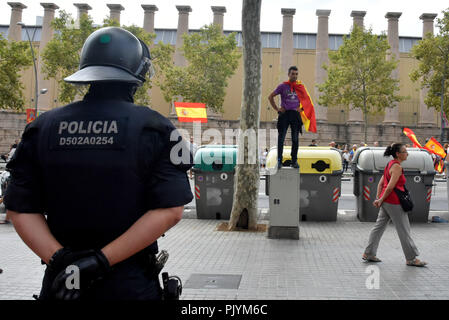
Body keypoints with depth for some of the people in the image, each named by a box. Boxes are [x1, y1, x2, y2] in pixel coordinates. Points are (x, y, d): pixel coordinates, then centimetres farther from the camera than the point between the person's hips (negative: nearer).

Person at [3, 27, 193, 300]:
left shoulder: (43, 127, 1)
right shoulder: (155, 129, -9)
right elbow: (170, 210, -17)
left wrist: (59, 259, -12)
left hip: (61, 281, 3)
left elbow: (21, 208, -3)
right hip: (130, 285, -2)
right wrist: (102, 260, -18)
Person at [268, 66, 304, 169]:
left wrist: (300, 108, 6)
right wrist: (276, 109, -1)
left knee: (295, 139, 3)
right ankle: (279, 161, 1)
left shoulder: (300, 87, 9)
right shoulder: (282, 86, 2)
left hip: (295, 114, 2)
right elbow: (270, 97, 5)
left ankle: (294, 161, 12)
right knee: (281, 138, -4)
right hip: (284, 114, -2)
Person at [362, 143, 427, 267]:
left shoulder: (390, 164, 14)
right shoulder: (397, 167, -16)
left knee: (379, 227, 12)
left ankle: (368, 254, 17)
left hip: (386, 202, 9)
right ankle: (411, 258, 12)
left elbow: (380, 184, 15)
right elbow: (390, 187, -20)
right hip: (394, 202, -9)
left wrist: (378, 199, 10)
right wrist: (381, 200, -10)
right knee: (404, 230, 2)